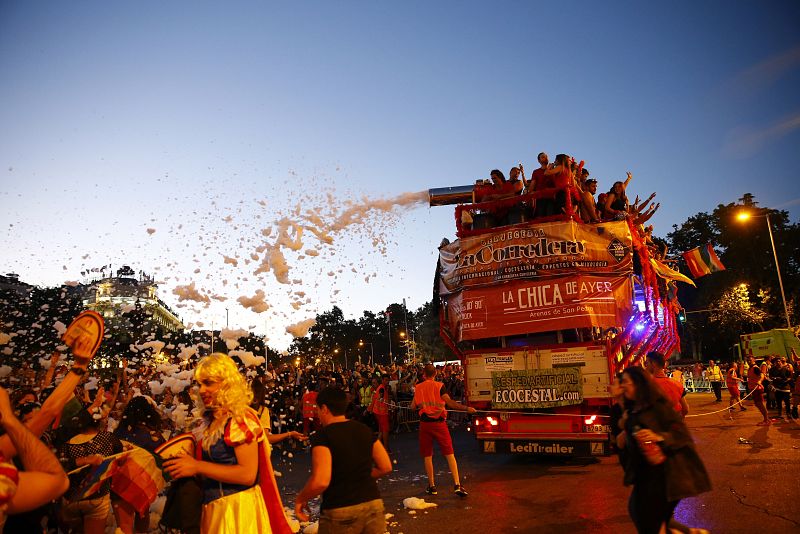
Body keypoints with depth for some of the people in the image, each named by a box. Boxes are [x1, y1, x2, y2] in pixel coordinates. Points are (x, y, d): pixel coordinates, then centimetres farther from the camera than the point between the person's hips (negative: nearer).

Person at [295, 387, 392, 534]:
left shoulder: (322, 436, -12)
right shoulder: (365, 430, 5)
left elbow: (320, 481, -22)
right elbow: (386, 467, 8)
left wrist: (300, 498, -4)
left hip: (340, 511, -5)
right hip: (373, 505, 5)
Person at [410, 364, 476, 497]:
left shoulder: (418, 388, 6)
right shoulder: (439, 386, -4)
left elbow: (413, 407, 11)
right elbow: (450, 402, -16)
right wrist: (466, 408, -13)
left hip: (425, 423, 3)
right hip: (439, 422, -2)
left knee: (427, 455, 11)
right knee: (449, 454, 0)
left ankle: (432, 486, 16)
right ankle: (457, 485, -6)